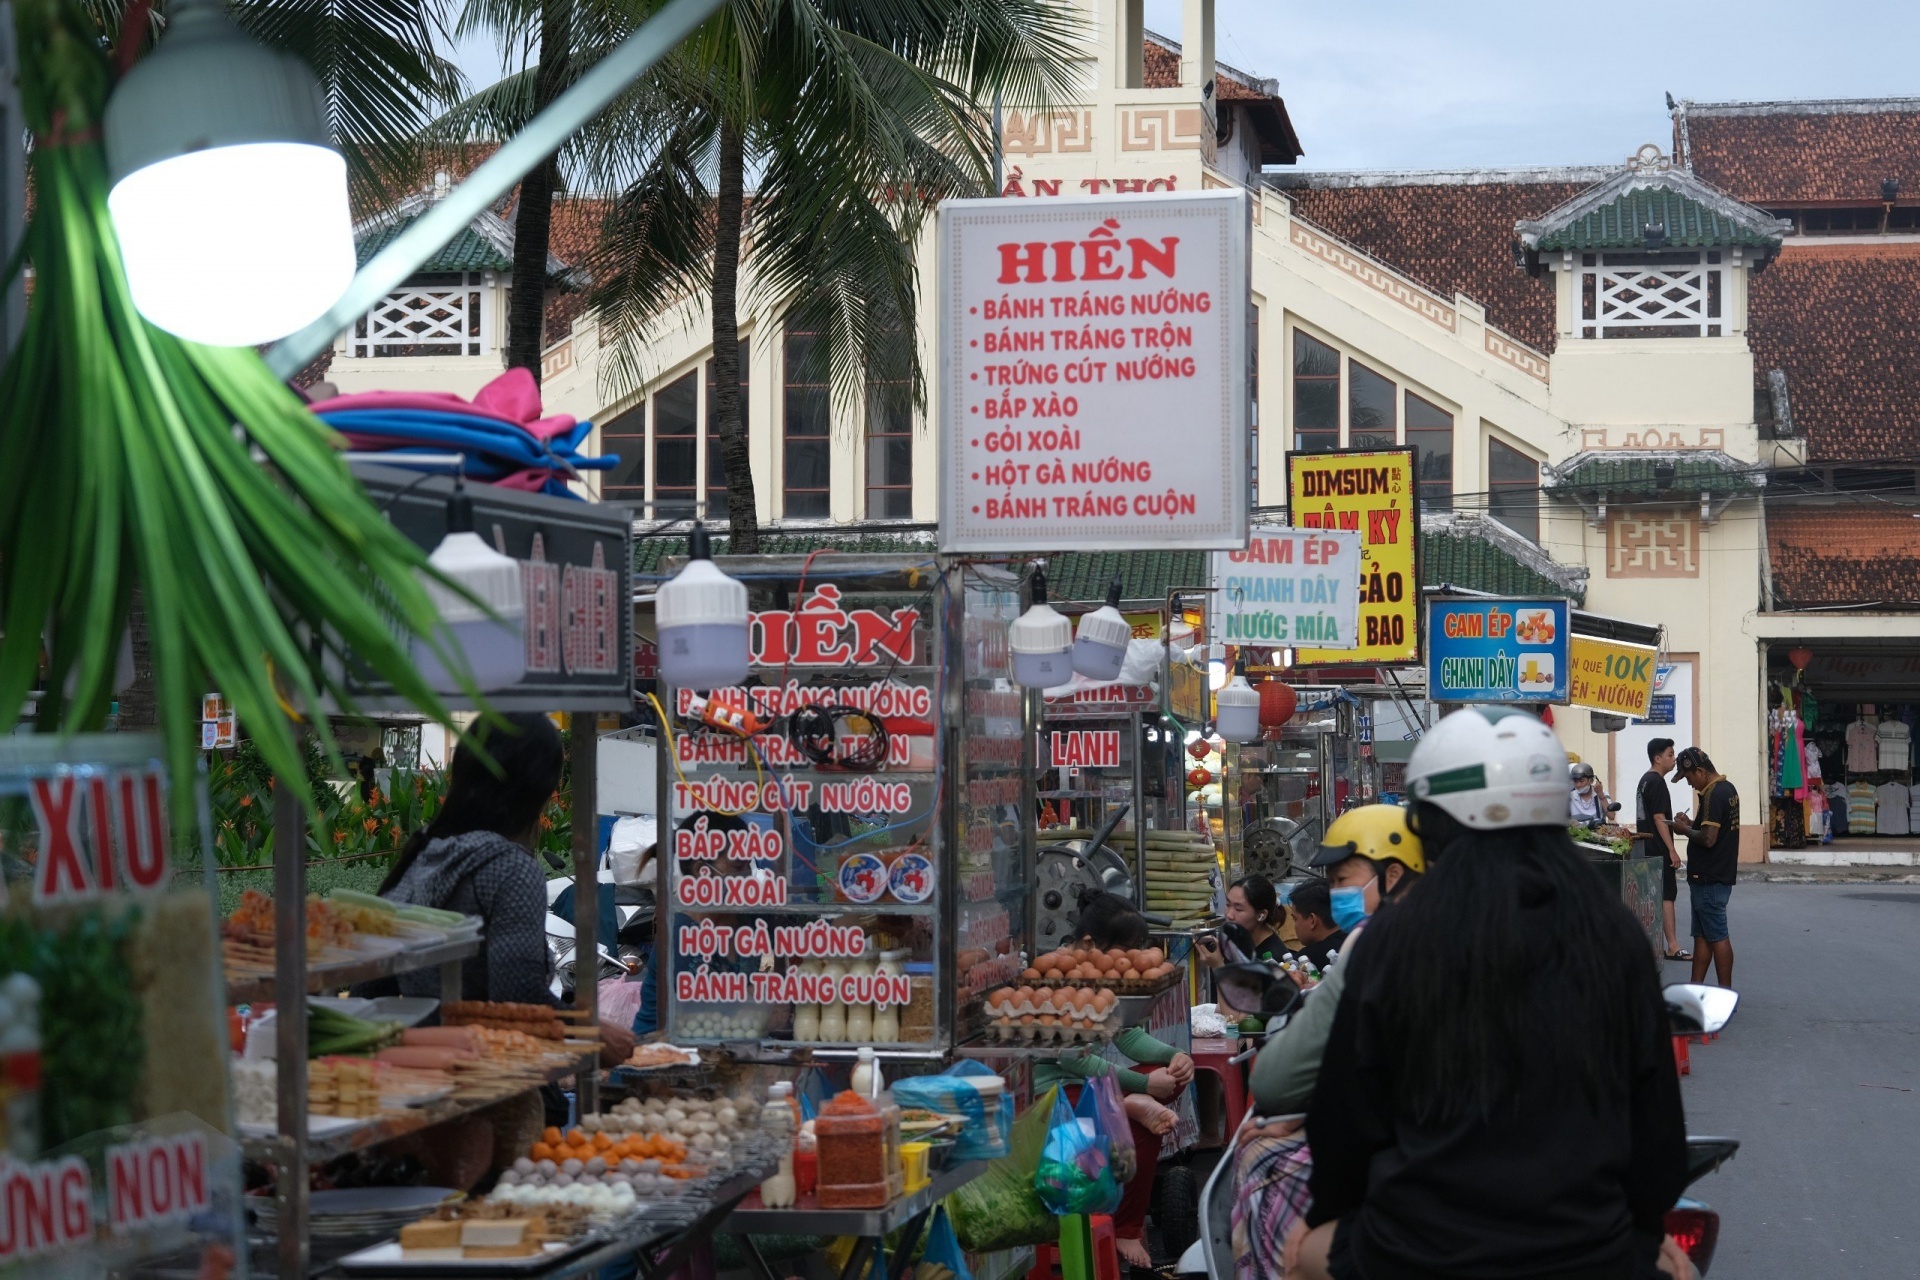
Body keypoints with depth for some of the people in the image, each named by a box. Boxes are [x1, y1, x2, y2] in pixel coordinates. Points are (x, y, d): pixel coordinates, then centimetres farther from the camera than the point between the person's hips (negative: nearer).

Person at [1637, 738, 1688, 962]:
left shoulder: (1644, 780, 16)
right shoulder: (1657, 782, -15)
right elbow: (1659, 819, -19)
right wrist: (1672, 850, -19)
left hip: (1647, 848, 10)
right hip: (1658, 848, -10)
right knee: (1667, 895, -8)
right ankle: (1672, 947, -9)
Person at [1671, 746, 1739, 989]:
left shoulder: (1713, 795, -20)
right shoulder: (1728, 789, 12)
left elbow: (1708, 839, -26)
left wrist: (1686, 830, -9)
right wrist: (1692, 823, 10)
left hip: (1709, 878, -10)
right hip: (1720, 875, 10)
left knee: (1717, 936, -3)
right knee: (1702, 935, 13)